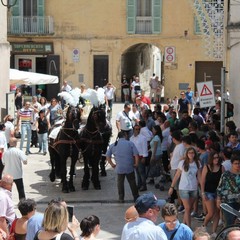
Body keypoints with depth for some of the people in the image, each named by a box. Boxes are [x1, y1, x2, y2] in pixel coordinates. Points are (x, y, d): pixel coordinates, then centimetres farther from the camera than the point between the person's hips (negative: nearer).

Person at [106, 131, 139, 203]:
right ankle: (136, 197, 19)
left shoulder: (113, 145, 6)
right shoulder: (130, 143, -3)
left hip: (119, 168, 1)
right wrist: (136, 163, 3)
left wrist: (112, 164, 15)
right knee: (132, 182, 12)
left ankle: (121, 198, 15)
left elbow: (107, 156, 8)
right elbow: (136, 154, -9)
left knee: (120, 182, 13)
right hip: (130, 167, -1)